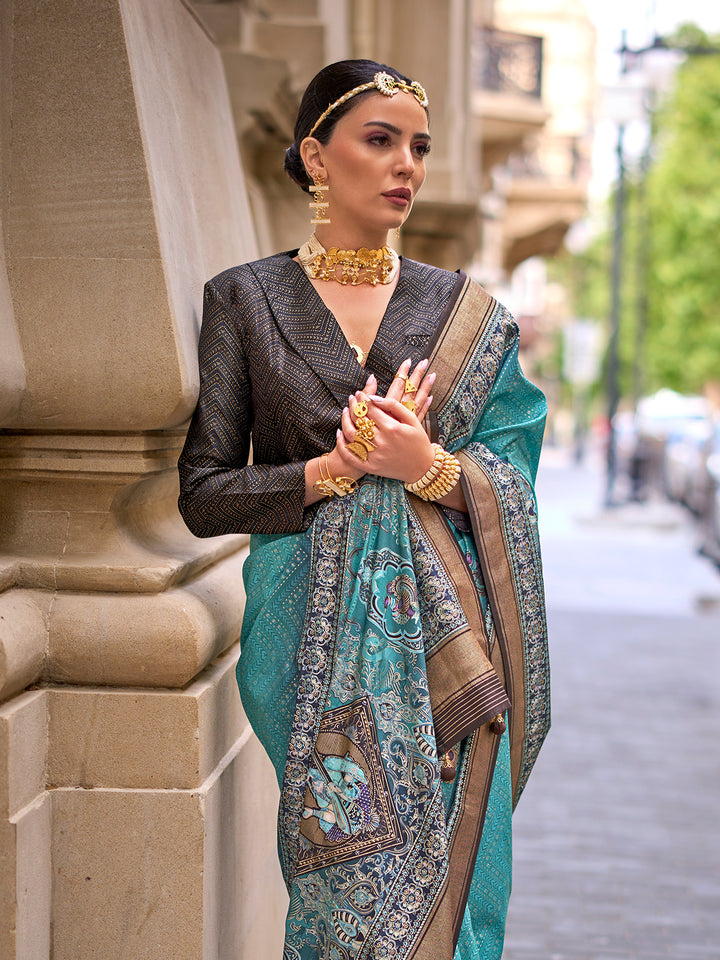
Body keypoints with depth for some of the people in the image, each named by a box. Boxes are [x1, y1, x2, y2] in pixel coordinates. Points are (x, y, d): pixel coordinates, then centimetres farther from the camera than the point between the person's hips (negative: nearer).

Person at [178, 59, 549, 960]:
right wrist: (335, 469, -13)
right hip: (313, 629, -1)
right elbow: (204, 495, 0)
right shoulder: (244, 299, 4)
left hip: (439, 634, 2)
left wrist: (428, 466, -15)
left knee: (432, 877, 0)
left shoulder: (465, 312, 8)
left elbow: (512, 493, 6)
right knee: (344, 876, -2)